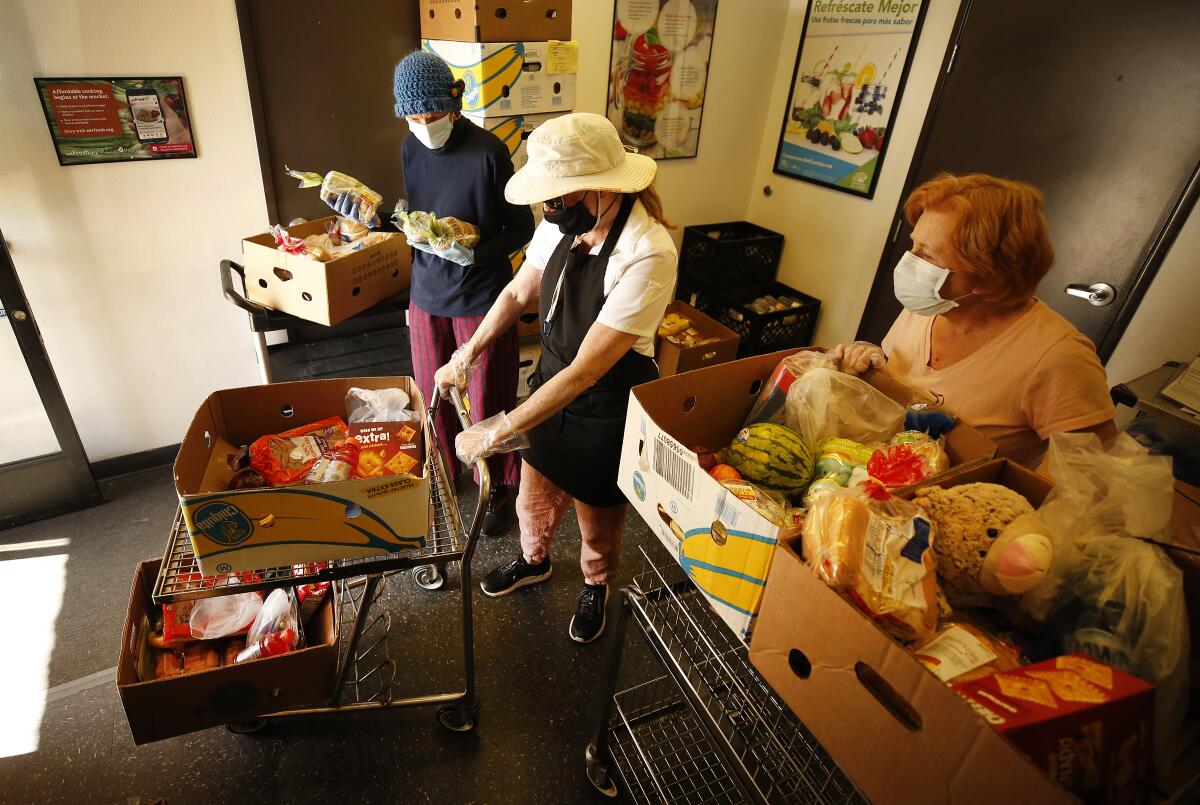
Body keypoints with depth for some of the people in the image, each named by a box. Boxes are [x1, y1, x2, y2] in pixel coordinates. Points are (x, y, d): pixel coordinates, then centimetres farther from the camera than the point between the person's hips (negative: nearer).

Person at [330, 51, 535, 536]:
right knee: (431, 397, 17)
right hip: (427, 295, 5)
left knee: (489, 402, 8)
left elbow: (521, 227, -11)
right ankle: (441, 476, 42)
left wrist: (475, 253, -26)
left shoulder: (488, 151, -14)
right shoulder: (411, 147, 2)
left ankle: (499, 489, 31)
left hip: (481, 297, -5)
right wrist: (374, 218, -7)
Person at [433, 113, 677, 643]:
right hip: (551, 389, 6)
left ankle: (596, 587, 53)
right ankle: (534, 561, 58)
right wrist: (466, 355, 0)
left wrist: (497, 433, -27)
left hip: (608, 411, -5)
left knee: (598, 523, 20)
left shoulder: (648, 255, -32)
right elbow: (518, 292, 7)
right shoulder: (561, 224, -12)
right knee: (534, 500, 25)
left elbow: (585, 371, -31)